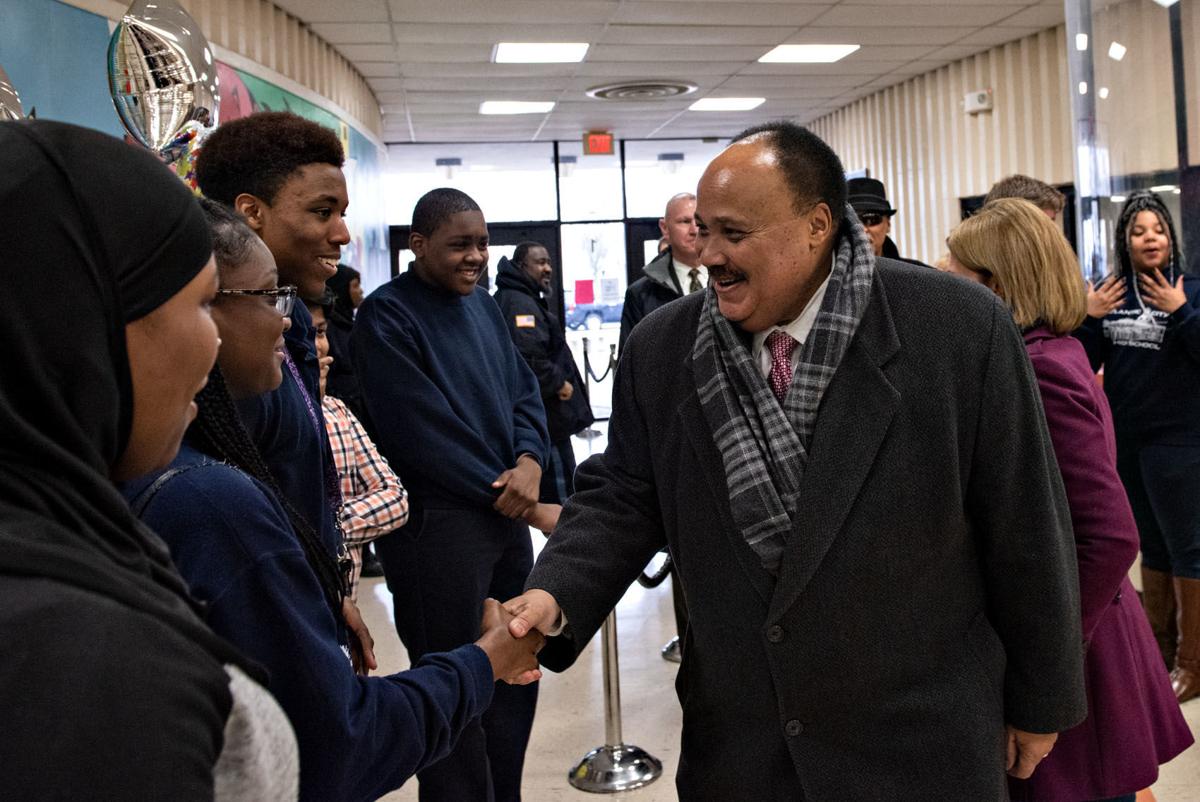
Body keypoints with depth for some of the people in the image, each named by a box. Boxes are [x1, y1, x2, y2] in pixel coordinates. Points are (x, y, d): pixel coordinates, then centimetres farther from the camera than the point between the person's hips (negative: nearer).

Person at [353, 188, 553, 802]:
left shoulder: (482, 302, 12)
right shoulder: (387, 316, -11)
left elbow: (524, 390, 12)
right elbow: (421, 428, -17)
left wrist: (529, 460, -7)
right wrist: (500, 490, -11)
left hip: (505, 511, 8)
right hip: (437, 519, -8)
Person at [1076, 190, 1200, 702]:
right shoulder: (1110, 294, 5)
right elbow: (1084, 364, 4)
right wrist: (1087, 317, -9)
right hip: (1122, 438, 4)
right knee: (1151, 543, 17)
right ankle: (1158, 644, 32)